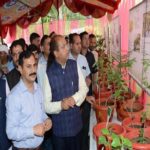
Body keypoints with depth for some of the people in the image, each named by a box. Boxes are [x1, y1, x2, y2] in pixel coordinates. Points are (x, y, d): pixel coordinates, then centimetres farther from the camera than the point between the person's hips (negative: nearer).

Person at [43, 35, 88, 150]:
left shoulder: (74, 65, -3)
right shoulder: (49, 73, -16)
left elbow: (84, 88, 0)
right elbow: (46, 105, -13)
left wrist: (75, 99, -17)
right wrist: (60, 105, -29)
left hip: (76, 124, 4)